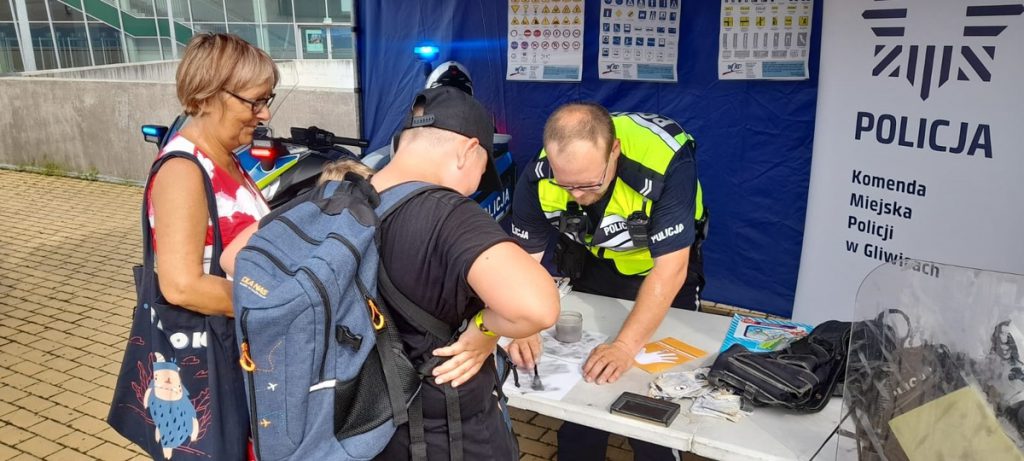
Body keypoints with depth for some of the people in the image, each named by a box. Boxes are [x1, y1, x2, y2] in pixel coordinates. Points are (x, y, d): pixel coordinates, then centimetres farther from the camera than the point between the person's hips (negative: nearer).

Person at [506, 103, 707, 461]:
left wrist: (625, 345, -40)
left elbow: (670, 268, -35)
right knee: (579, 376, 9)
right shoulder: (539, 176, -28)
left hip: (663, 261, -2)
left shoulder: (666, 162, -38)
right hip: (593, 261, 3)